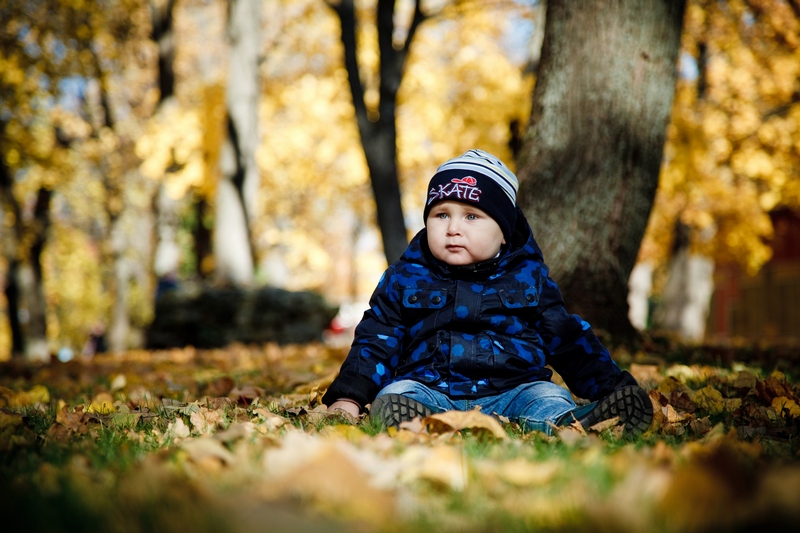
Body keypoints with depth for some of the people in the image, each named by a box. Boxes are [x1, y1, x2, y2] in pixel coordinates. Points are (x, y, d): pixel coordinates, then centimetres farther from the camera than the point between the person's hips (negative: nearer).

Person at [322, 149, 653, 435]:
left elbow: (569, 340, 18)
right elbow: (376, 341, 13)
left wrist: (610, 387, 8)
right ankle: (414, 422, -59)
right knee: (396, 395, -29)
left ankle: (567, 428, -55)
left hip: (512, 391, 1)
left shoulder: (529, 277, 14)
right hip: (430, 390, -1)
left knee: (547, 399, -26)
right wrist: (348, 398, -2)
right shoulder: (404, 278, 14)